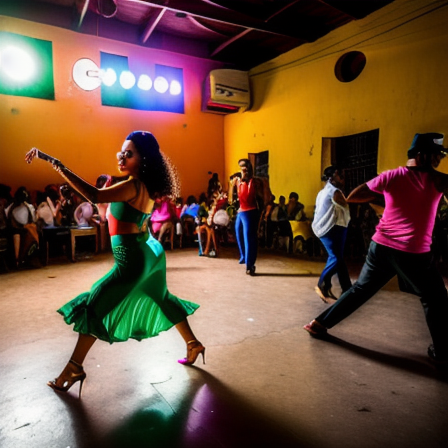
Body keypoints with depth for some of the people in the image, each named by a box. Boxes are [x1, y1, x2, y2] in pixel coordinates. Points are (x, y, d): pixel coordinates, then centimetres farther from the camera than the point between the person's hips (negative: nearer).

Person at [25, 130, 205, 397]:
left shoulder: (133, 186, -21)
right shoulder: (146, 186, 5)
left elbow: (95, 196, -35)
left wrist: (57, 164, -37)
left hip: (132, 259, -9)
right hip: (150, 252, 10)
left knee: (94, 305, 2)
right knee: (162, 299, 23)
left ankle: (75, 367, 14)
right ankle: (193, 344, 35)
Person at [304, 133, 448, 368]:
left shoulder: (390, 176, 1)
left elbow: (351, 197, 4)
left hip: (381, 246, 3)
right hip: (414, 252, -3)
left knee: (360, 289, 17)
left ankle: (320, 323, 22)